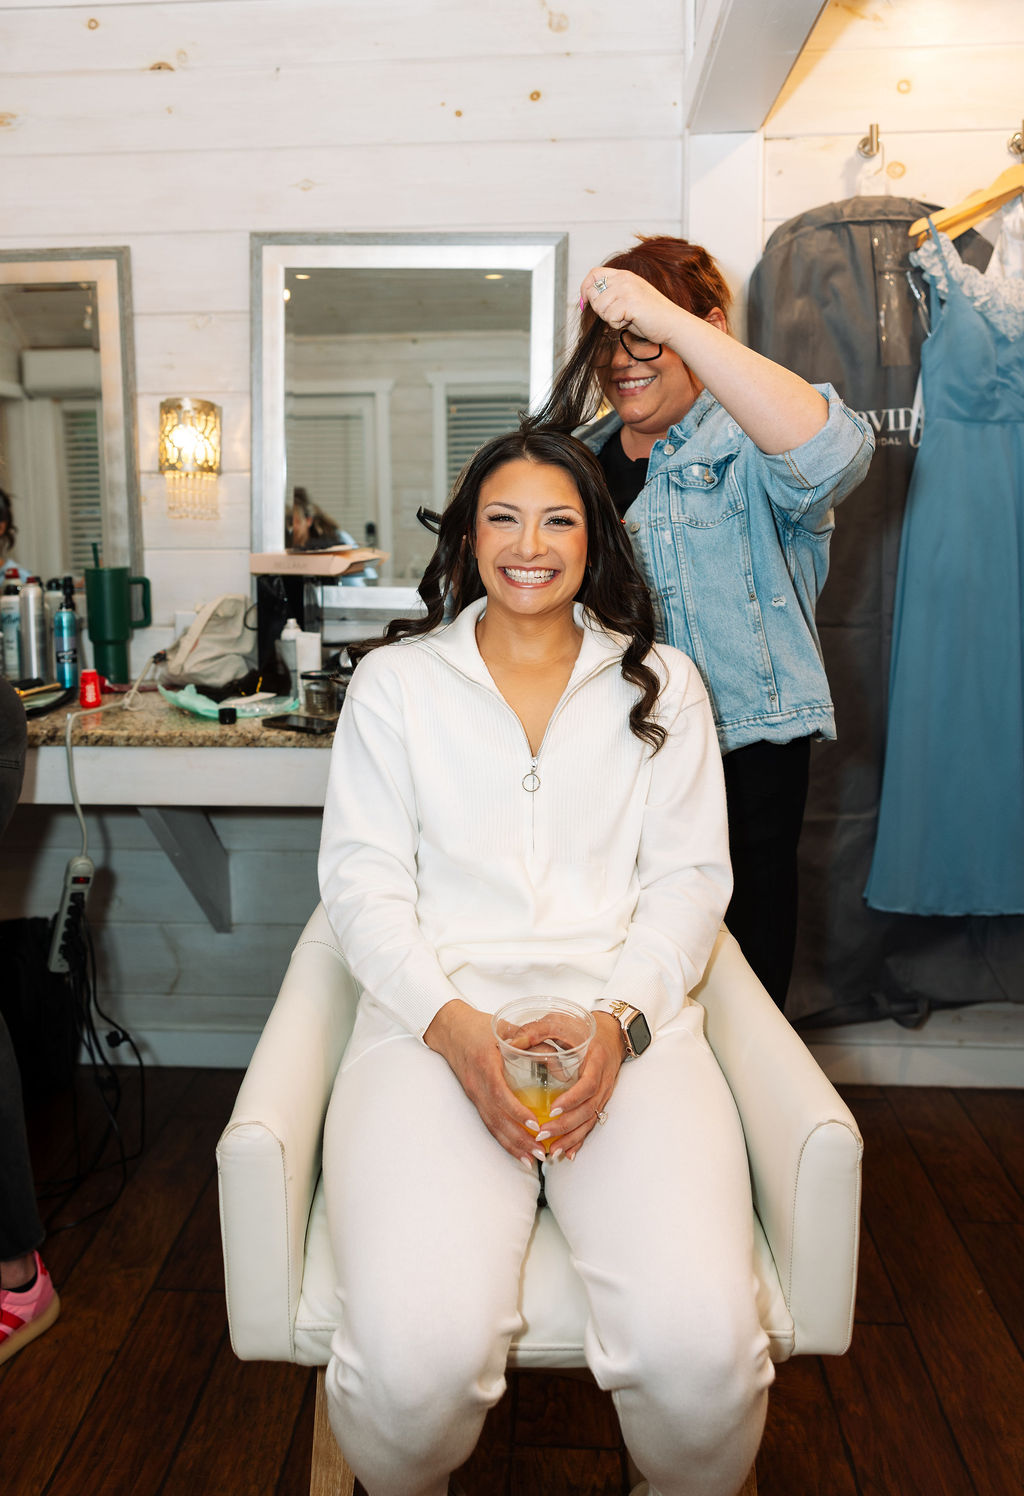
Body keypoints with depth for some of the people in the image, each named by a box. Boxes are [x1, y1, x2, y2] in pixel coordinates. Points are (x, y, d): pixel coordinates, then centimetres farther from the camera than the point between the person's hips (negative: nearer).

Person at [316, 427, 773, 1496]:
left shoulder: (662, 685, 15)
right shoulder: (395, 679, 12)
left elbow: (689, 876, 9)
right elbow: (362, 878, 4)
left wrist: (619, 1019, -9)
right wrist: (456, 1027, -12)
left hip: (627, 1020, 1)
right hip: (435, 1017, 0)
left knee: (702, 1347, -23)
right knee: (419, 1357, -25)